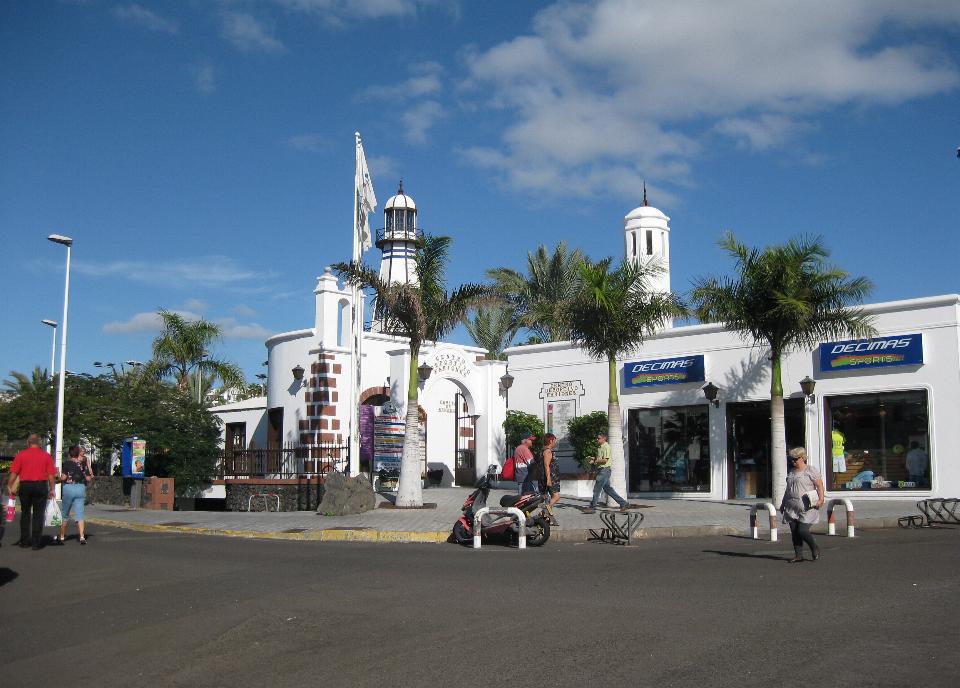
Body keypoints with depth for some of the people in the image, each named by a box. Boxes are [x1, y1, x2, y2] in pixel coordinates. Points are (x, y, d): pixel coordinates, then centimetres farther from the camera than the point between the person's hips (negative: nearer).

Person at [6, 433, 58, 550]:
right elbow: (51, 475, -3)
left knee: (25, 513, 14)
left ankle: (25, 541, 16)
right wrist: (52, 490, 4)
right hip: (41, 486, -1)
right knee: (38, 515, 4)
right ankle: (36, 542, 2)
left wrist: (10, 486, 3)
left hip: (25, 485, 1)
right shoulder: (46, 456, 0)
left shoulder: (21, 455, 0)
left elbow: (14, 473, -4)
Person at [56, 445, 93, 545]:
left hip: (68, 487, -2)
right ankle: (82, 537, -9)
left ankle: (61, 537, 17)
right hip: (81, 488, 2)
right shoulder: (83, 464, 3)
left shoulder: (67, 463, -4)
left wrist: (59, 479, 10)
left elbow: (63, 477, -10)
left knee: (65, 514, 11)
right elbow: (88, 478, 1)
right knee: (79, 514, 1)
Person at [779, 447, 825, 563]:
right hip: (792, 508, 7)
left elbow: (819, 485, -6)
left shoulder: (810, 470, -2)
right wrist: (783, 503, 22)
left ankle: (815, 549, 13)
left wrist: (821, 499, -18)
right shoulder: (791, 472, 19)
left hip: (807, 508, -7)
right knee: (794, 532, 2)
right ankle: (798, 555, 9)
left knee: (802, 531, -12)